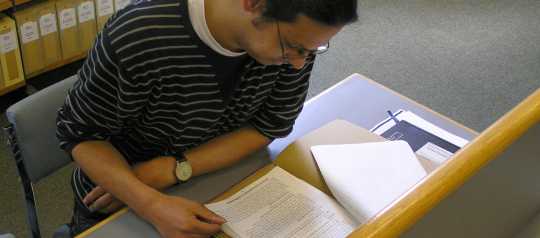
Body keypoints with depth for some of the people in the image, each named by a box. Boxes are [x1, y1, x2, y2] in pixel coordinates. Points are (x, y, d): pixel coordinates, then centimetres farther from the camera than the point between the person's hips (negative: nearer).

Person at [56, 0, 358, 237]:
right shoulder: (135, 40, -34)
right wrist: (152, 205, -36)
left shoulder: (297, 33, -22)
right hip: (116, 201, -3)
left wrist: (174, 170, -24)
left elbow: (270, 125, -12)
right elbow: (79, 133, -21)